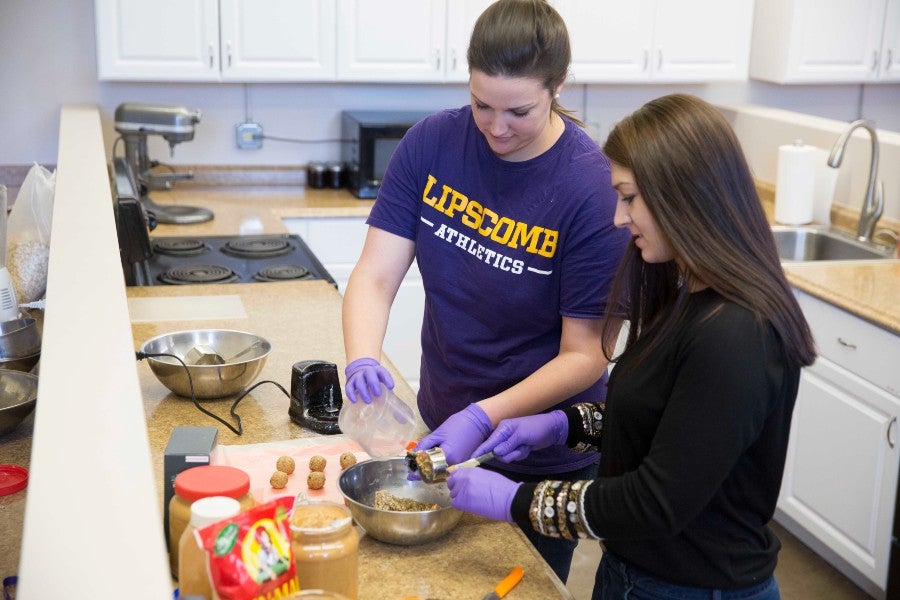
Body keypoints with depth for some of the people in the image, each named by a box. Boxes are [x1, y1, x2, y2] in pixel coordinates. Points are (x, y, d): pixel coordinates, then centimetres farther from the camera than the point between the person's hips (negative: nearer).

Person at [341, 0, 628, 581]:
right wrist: (363, 361, -30)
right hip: (442, 423, 4)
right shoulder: (432, 143, -11)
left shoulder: (595, 189, -23)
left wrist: (485, 417, -30)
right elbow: (376, 275, -11)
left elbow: (585, 355, -19)